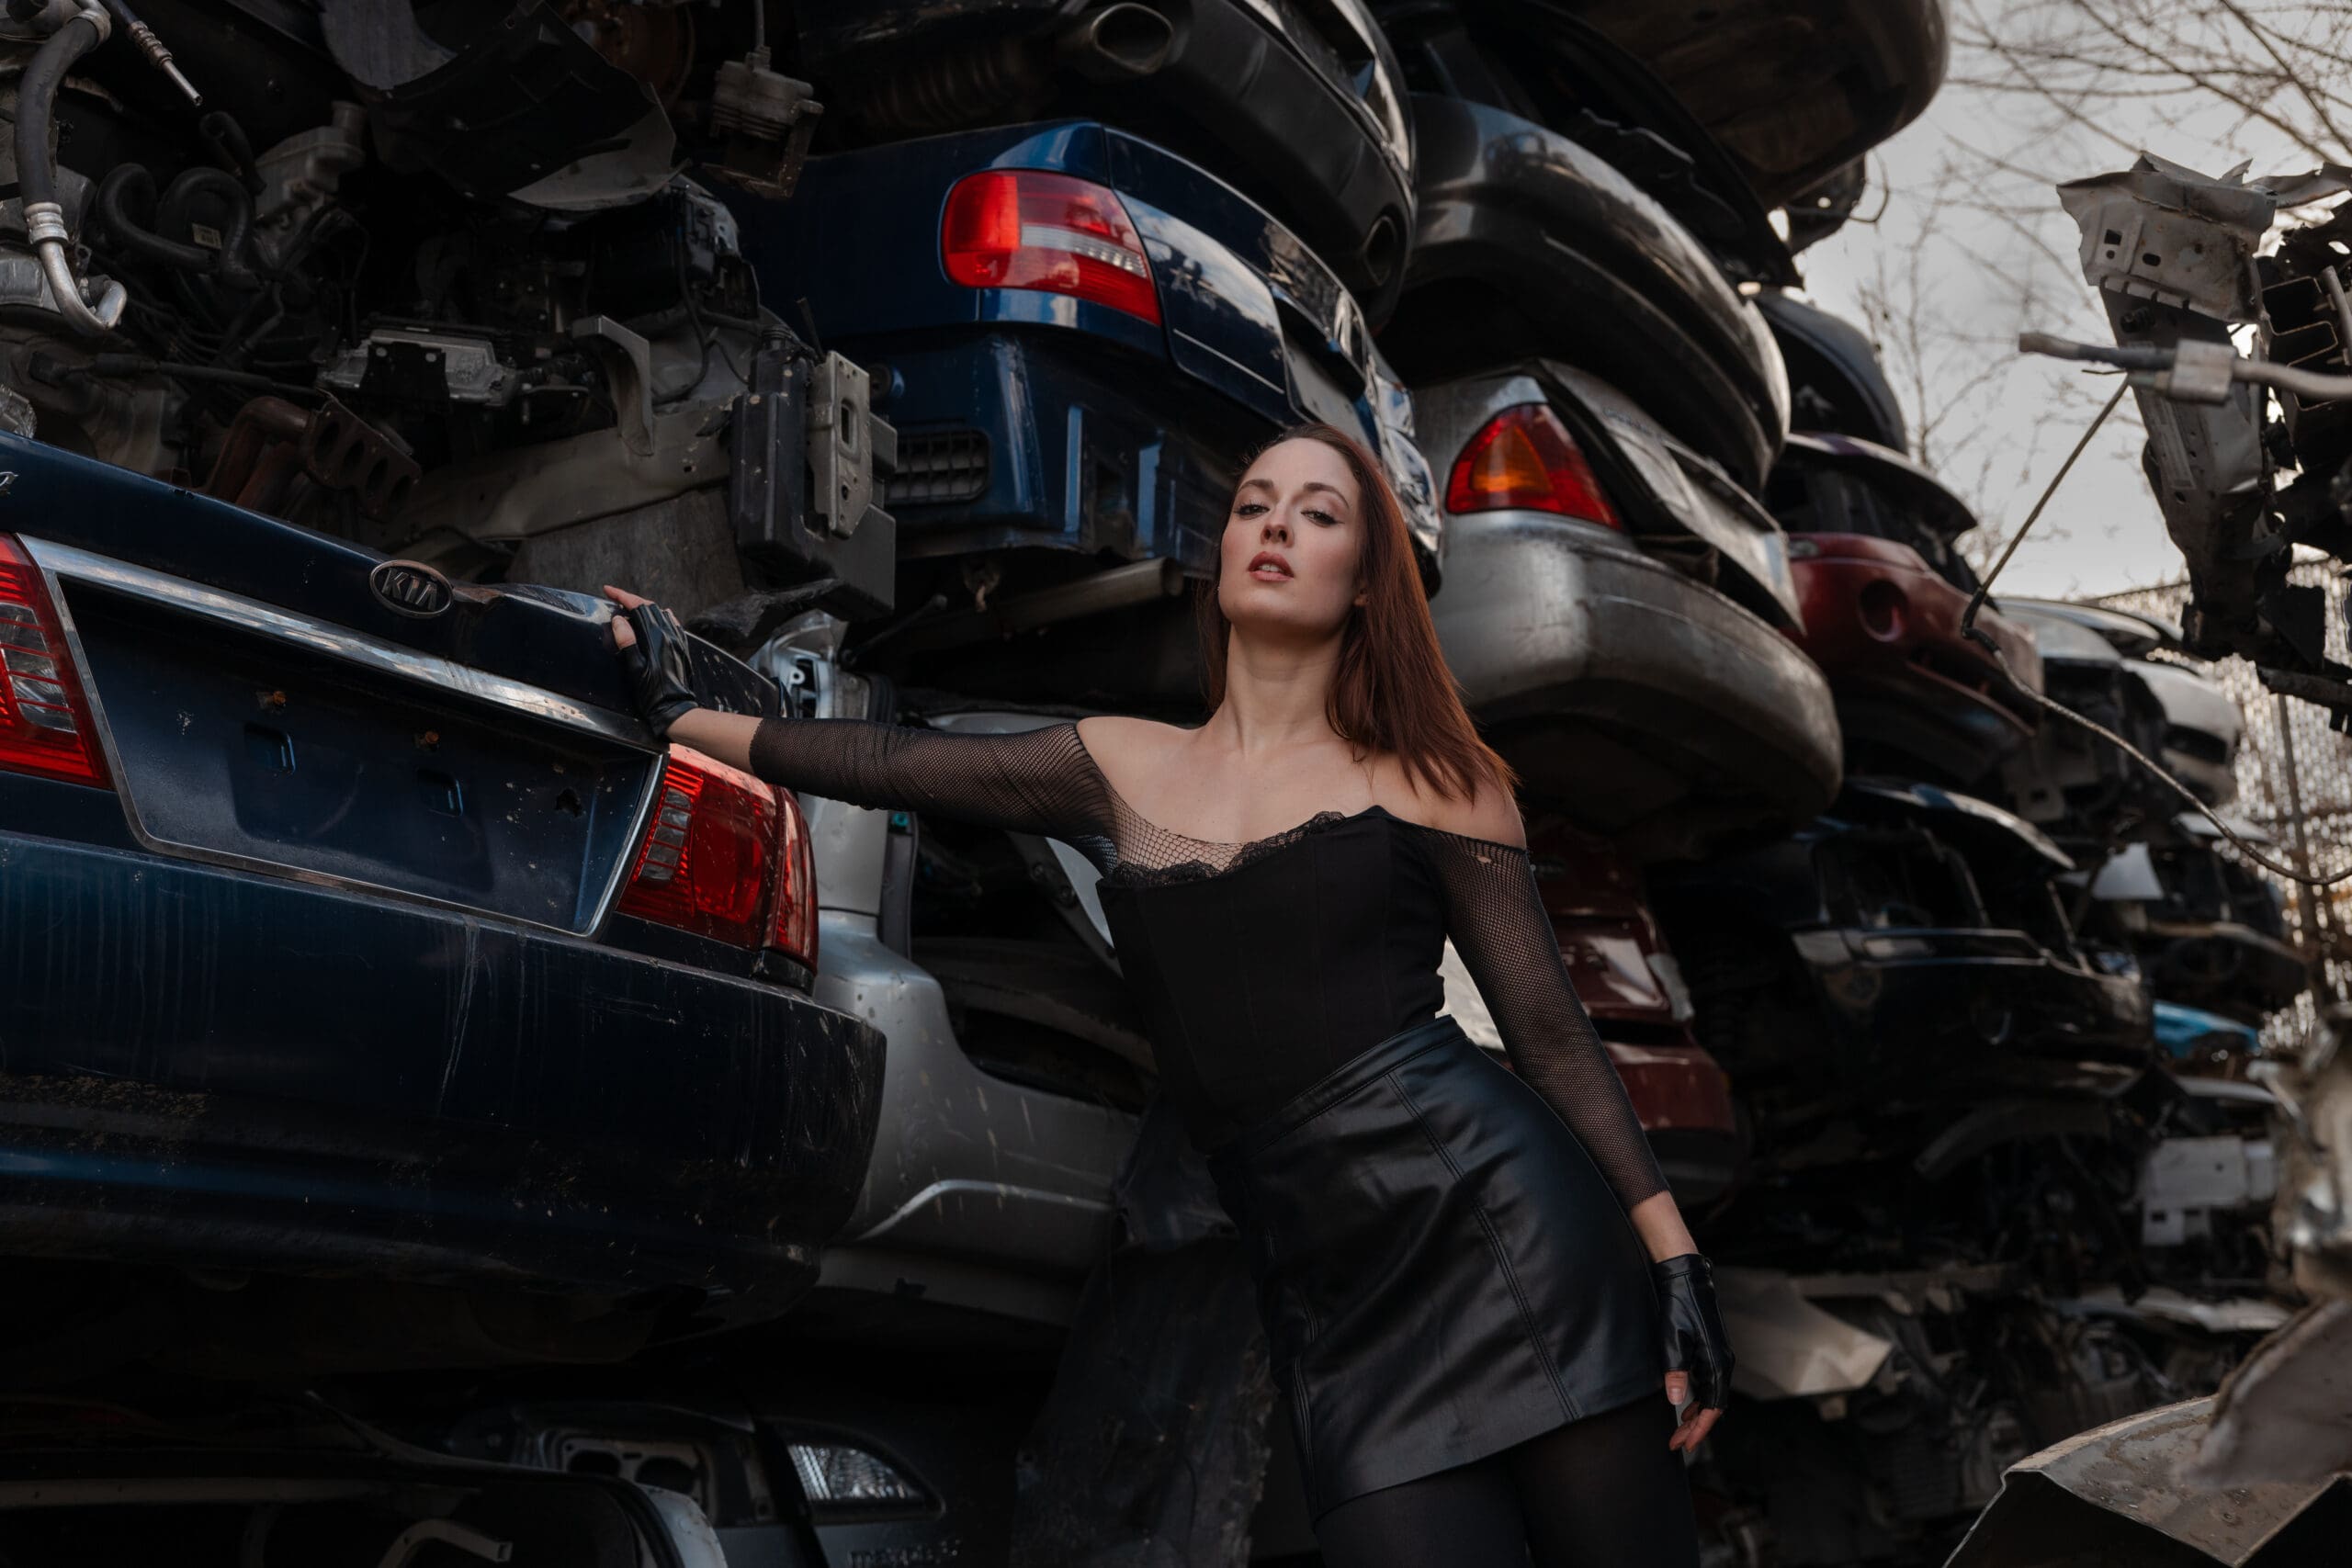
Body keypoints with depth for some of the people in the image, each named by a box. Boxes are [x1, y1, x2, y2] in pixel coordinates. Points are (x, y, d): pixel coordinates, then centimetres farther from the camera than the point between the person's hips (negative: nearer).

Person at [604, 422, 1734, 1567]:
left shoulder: (1431, 780, 7)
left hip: (1497, 1221, -2)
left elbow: (1551, 1031, 4)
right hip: (1325, 1294, 2)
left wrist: (1672, 1253, -2)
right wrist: (683, 714, 25)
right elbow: (893, 763, 20)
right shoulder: (1119, 770, 15)